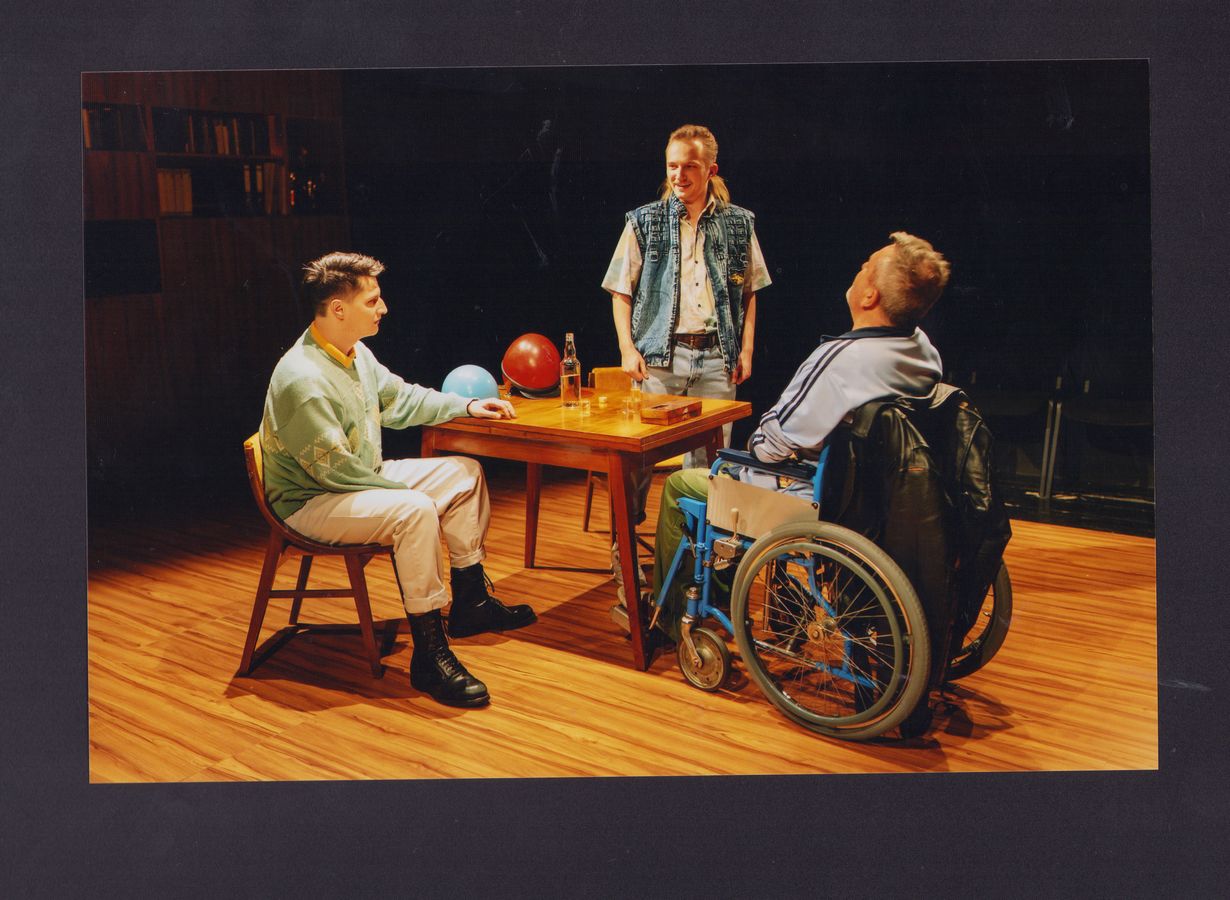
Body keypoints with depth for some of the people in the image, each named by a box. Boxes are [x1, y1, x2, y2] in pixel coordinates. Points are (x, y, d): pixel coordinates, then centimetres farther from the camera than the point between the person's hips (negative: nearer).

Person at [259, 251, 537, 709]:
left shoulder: (355, 353, 3)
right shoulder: (302, 379, -28)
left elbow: (400, 398, 20)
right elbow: (332, 468, -27)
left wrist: (466, 406, 13)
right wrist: (404, 493, -19)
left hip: (365, 478, 11)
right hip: (312, 502, -10)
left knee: (464, 472, 8)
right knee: (415, 512, -34)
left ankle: (470, 603, 17)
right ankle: (429, 654, -27)